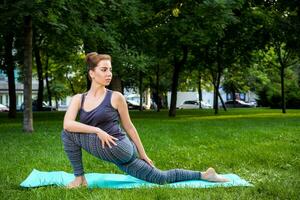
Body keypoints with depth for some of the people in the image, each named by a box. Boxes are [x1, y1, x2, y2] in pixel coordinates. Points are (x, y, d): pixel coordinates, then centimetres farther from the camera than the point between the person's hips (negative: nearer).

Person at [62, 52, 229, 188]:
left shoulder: (116, 97, -3)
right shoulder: (78, 99, 6)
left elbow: (129, 127, 3)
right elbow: (67, 124, -11)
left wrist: (142, 154, 5)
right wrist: (97, 130, -17)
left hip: (120, 148, -5)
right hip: (106, 151, 5)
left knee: (70, 134, -16)